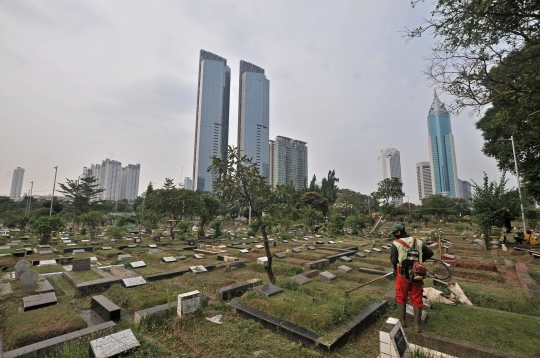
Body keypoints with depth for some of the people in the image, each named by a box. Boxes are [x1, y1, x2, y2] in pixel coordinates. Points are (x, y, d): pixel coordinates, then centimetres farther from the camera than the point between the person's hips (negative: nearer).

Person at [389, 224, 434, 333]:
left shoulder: (396, 244, -10)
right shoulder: (418, 242, 3)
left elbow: (393, 260, -12)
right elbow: (430, 253, 4)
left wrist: (396, 270, 8)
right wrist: (420, 260, 17)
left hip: (403, 274, -3)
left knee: (401, 298, 14)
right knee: (417, 299, 14)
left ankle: (402, 321, 20)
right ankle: (417, 325, 19)